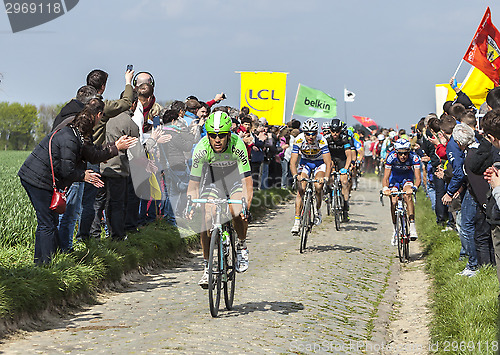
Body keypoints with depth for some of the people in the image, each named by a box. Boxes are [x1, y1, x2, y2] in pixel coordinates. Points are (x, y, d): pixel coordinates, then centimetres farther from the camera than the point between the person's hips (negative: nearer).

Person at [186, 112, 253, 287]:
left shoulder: (237, 145, -35)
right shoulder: (201, 148, -31)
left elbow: (247, 181, -36)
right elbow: (194, 182, -25)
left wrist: (246, 206, -50)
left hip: (235, 172, -2)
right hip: (212, 173, 2)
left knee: (238, 213, -26)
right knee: (206, 218, -13)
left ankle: (242, 246, 4)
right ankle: (207, 267, 0)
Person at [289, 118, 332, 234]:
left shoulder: (321, 141, -30)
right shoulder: (299, 140, -27)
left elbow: (328, 162, -34)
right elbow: (292, 162, -30)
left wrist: (325, 177, -51)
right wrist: (296, 175, -48)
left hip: (319, 163, -1)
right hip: (305, 162, 1)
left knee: (318, 187, -25)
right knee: (300, 189, -17)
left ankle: (318, 211, 2)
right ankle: (297, 220, -15)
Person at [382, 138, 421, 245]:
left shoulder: (414, 158, -31)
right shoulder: (391, 157, -31)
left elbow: (418, 178, -34)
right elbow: (385, 177, -29)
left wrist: (414, 187, -55)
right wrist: (385, 188, -49)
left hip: (407, 177, -1)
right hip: (394, 177, 1)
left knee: (408, 196, -29)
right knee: (393, 202, -14)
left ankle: (412, 225, -31)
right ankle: (396, 230, 4)